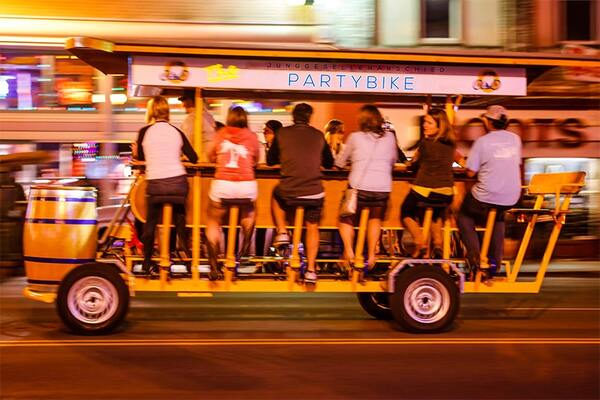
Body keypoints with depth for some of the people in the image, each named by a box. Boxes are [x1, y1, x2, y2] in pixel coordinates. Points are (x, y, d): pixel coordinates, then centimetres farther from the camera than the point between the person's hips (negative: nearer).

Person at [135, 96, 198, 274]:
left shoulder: (145, 132, -2)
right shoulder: (176, 132, 4)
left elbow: (140, 157, 14)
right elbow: (194, 158, 7)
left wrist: (135, 150, 37)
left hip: (155, 184, -1)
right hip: (178, 182, 2)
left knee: (150, 223, 13)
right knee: (180, 221, 15)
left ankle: (147, 262, 20)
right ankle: (189, 257, 12)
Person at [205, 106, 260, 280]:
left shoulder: (220, 134, 8)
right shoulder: (252, 136, 7)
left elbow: (212, 157, 22)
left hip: (222, 185, -1)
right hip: (247, 186, 1)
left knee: (213, 223, 12)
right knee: (248, 212, 33)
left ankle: (213, 266, 3)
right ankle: (245, 248, 27)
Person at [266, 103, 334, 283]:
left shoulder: (282, 134, 2)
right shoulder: (318, 135, 6)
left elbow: (270, 160, 14)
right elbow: (329, 163, 17)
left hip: (288, 192, -1)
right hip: (314, 193, 1)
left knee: (276, 194, 34)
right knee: (312, 228, 21)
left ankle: (282, 232, 21)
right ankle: (311, 270, 16)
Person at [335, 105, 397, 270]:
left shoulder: (355, 137, 4)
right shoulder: (389, 137, 8)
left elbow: (339, 163, 13)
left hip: (359, 187, -2)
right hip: (383, 188, 2)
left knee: (346, 219, 18)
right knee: (375, 218, 26)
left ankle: (348, 250, -3)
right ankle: (371, 254, 17)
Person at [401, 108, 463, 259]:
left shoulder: (425, 142, -11)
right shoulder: (451, 143, 5)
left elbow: (414, 160, 5)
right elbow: (459, 159, 25)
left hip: (424, 190, -5)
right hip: (446, 194, 5)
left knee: (407, 214, 21)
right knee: (436, 214, 36)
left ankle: (420, 243, 1)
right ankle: (438, 243, 17)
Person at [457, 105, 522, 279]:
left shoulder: (482, 141, -12)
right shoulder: (515, 139, 3)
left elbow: (471, 172, -10)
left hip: (486, 197, -5)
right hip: (511, 198, 5)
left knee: (464, 216, 21)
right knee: (498, 219, 35)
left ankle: (474, 258, 7)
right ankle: (495, 260, 28)